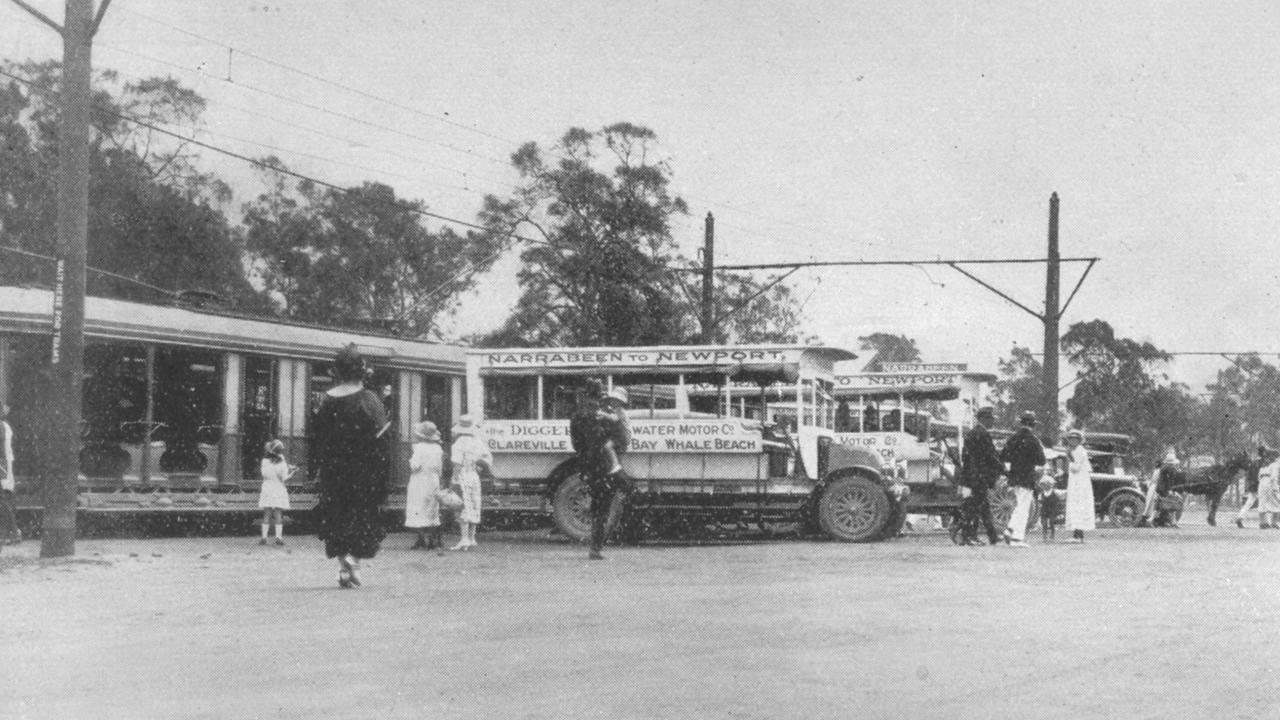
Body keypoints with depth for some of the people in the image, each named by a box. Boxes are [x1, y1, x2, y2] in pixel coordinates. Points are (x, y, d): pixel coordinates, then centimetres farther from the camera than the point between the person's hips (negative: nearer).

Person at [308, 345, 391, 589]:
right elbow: (381, 439, -10)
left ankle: (343, 565, 1)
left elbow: (315, 438, 2)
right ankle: (355, 558, -14)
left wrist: (312, 469, 11)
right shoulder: (369, 401, -8)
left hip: (333, 470, 2)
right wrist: (382, 474, -4)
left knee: (337, 518, 12)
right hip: (363, 470, -2)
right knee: (362, 515, 8)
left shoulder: (327, 400, -2)